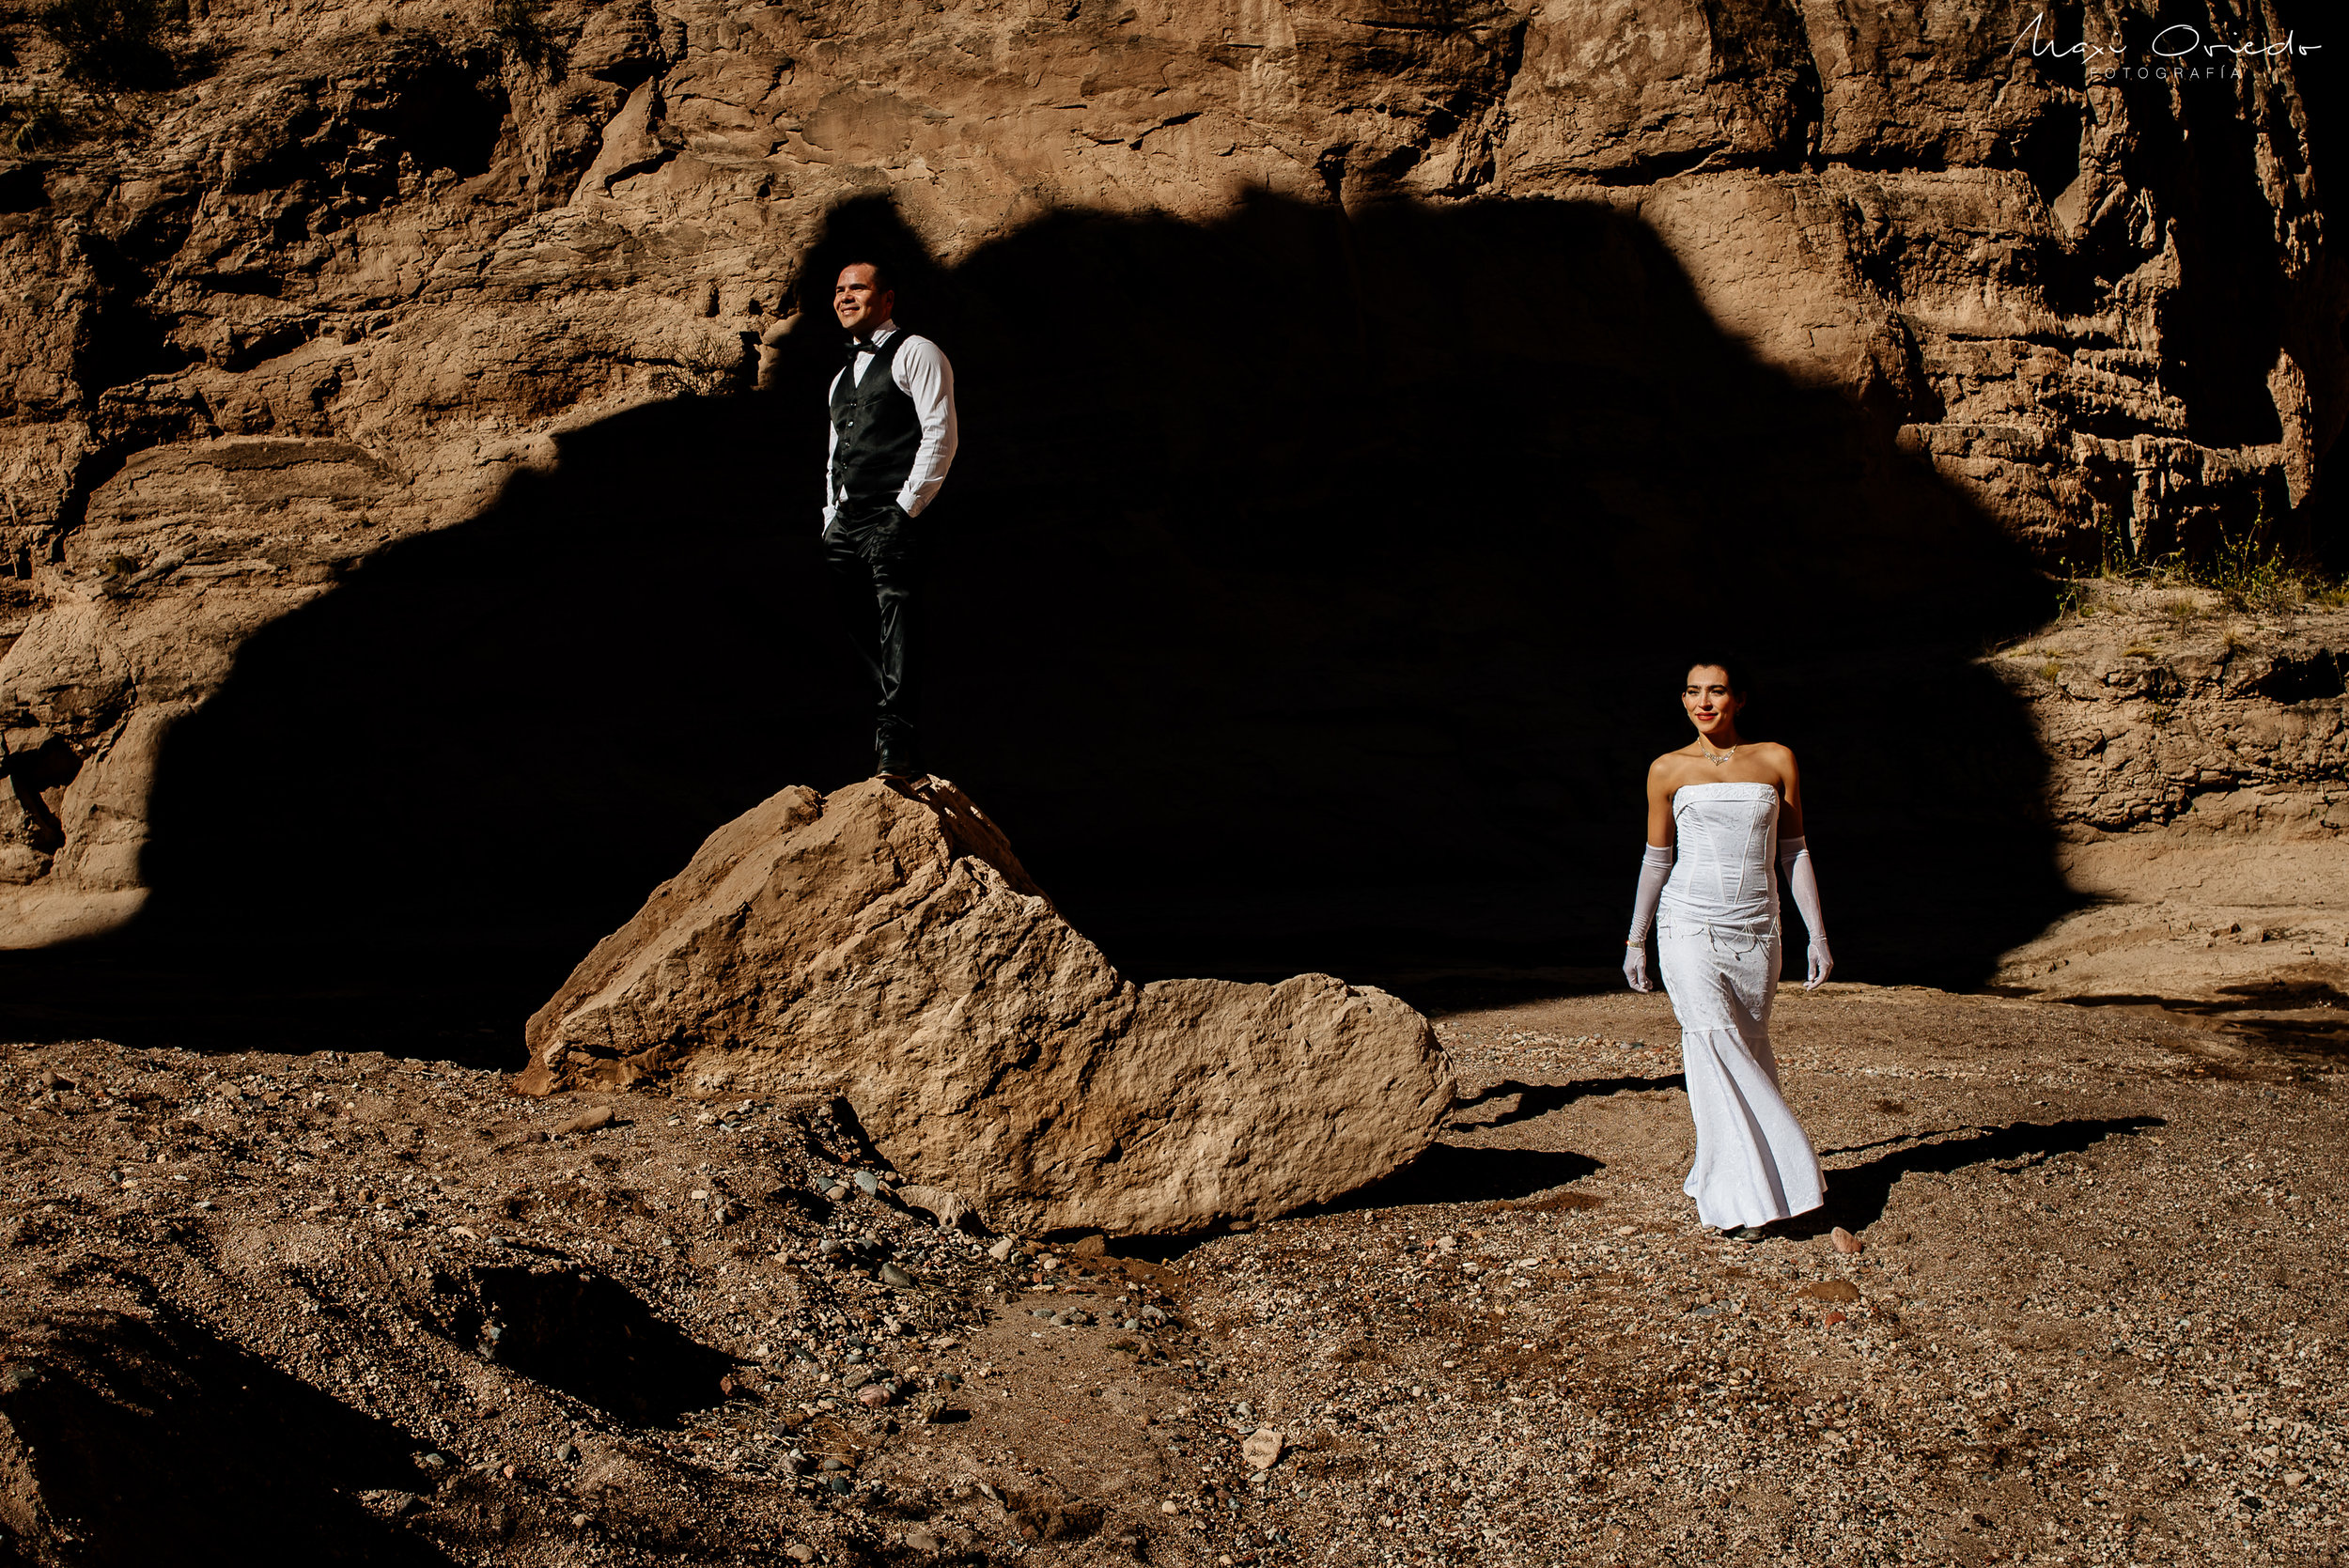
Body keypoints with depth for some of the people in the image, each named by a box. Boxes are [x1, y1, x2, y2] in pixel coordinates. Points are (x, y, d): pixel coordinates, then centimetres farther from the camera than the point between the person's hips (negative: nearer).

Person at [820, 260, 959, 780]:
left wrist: (907, 508, -13)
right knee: (863, 639, 3)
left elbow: (940, 435, -7)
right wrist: (831, 519, 15)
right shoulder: (842, 378, 27)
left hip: (893, 520, -8)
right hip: (846, 524, 8)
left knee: (896, 633, -16)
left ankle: (896, 744, -21)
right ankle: (893, 741, 6)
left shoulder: (915, 354, 2)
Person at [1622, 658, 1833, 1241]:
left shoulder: (1776, 761, 5)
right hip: (1690, 927, -2)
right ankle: (1736, 1198, -11)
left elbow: (1793, 853, 7)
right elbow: (1656, 858, 10)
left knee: (1747, 1055, 4)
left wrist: (1818, 935, 3)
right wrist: (1636, 940, 11)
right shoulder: (1668, 770, 3)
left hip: (1756, 931, 2)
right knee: (1714, 1051, -14)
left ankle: (1718, 1177, 18)